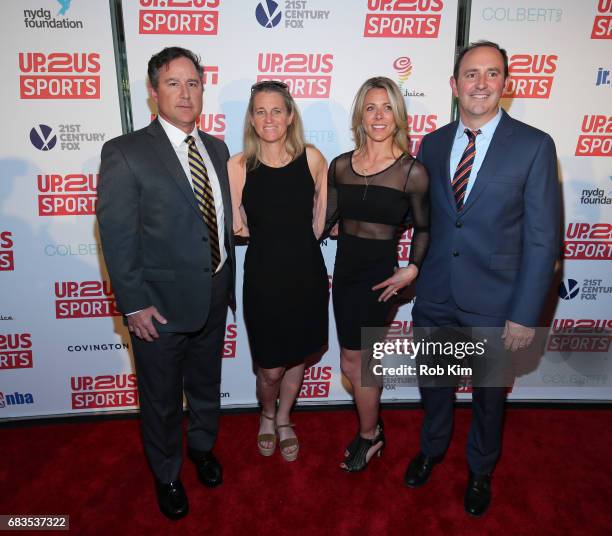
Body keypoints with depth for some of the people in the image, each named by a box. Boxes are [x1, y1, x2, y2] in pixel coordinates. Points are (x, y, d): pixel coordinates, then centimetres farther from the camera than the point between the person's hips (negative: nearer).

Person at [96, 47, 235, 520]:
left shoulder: (217, 149, 5)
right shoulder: (125, 152, -12)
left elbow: (225, 222, 8)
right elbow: (116, 236, -13)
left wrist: (229, 283, 8)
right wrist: (134, 304, -15)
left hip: (214, 298, 5)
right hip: (160, 304, -4)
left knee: (206, 384, 24)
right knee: (162, 398, 16)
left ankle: (202, 446, 53)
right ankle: (167, 474, 43)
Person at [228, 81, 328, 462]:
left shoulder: (312, 158, -5)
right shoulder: (238, 166, -8)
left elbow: (321, 218, 7)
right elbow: (236, 228, 0)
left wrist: (297, 242, 7)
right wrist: (271, 236, 3)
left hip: (307, 272, 2)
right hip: (264, 275, -2)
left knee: (297, 358, 17)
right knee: (270, 369, 7)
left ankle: (284, 420, 44)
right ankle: (267, 416, 42)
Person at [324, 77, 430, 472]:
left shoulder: (412, 172, -8)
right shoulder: (341, 165, 3)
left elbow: (423, 228, 3)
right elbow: (328, 221, 10)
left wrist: (412, 269, -9)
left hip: (380, 274, -4)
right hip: (345, 269, 4)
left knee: (353, 361, 4)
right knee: (358, 361, 15)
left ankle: (368, 437, 30)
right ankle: (372, 428, 39)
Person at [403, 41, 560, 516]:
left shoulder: (534, 146, -9)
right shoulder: (432, 144, 2)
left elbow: (542, 238, -11)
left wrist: (525, 315, -13)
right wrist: (416, 274, -1)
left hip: (494, 303, -2)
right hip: (435, 298, 3)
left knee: (489, 394, 19)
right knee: (435, 384, 21)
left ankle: (480, 471, 46)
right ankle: (432, 449, 51)